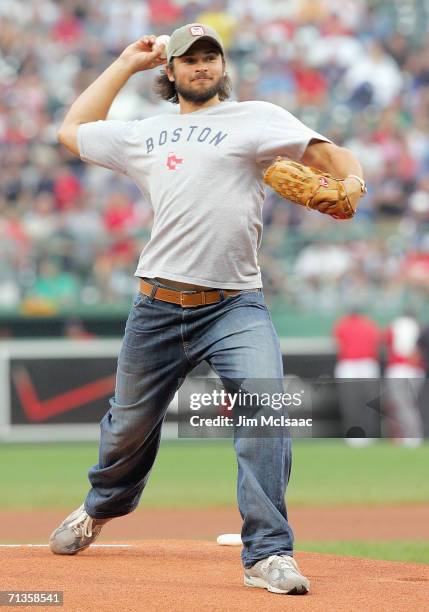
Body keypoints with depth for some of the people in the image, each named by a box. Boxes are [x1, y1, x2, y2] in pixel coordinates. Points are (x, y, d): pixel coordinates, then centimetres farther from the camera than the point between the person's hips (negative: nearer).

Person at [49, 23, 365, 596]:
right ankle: (101, 507, 46)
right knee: (130, 424, 15)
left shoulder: (255, 119, 5)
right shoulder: (144, 135, 17)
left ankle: (268, 553, -22)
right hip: (157, 307, 4)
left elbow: (324, 151, -5)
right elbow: (73, 130, 32)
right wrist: (126, 64, 28)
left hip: (235, 306, -4)